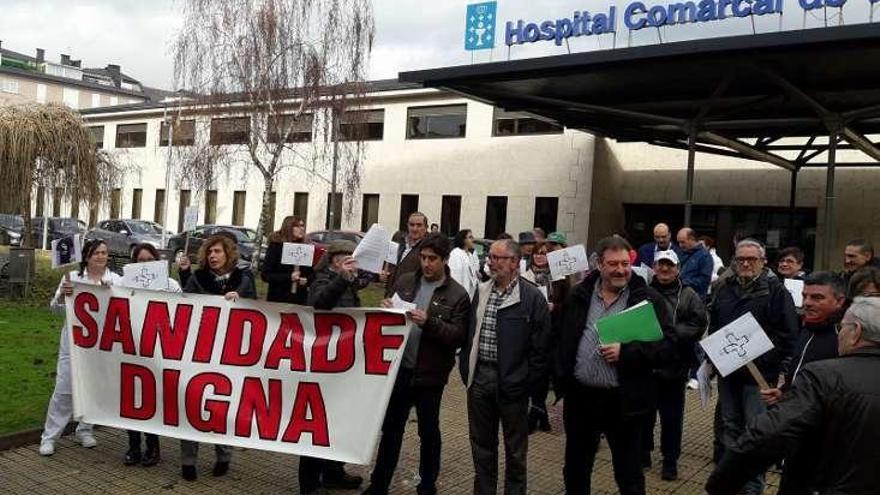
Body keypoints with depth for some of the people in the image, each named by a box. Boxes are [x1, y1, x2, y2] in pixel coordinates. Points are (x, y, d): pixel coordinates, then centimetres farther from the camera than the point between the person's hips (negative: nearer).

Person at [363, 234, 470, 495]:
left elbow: (459, 336, -13)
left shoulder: (457, 295, -7)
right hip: (400, 368, 3)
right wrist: (386, 310, -10)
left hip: (429, 374, -3)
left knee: (428, 431, 13)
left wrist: (429, 322, -26)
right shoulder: (405, 282, 5)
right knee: (391, 428, 13)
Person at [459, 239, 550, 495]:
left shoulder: (532, 298, -10)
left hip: (511, 382, -5)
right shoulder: (481, 291, 8)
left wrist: (527, 383, -11)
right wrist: (465, 369, 7)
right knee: (481, 444, 16)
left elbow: (540, 346, -10)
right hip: (479, 377, 5)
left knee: (515, 447, 11)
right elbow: (469, 332, 14)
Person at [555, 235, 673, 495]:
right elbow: (562, 341, 7)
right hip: (580, 396, 3)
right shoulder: (579, 295, 4)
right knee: (575, 469, 20)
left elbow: (666, 342, -10)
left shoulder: (649, 299, -5)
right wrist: (561, 382, 1)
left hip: (624, 401, -3)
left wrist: (625, 352, -20)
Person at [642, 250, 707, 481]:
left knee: (672, 416, 8)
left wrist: (672, 332, -19)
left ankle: (670, 459, 22)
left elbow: (699, 324, -9)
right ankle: (643, 453, 31)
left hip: (674, 366, -1)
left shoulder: (688, 296, 2)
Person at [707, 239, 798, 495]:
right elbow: (713, 325, 19)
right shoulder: (725, 289, 9)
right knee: (730, 425, 14)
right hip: (727, 371, 6)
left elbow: (788, 333, -10)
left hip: (759, 373, -5)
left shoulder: (776, 290, -7)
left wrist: (777, 366, -15)